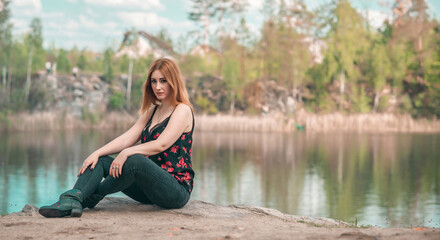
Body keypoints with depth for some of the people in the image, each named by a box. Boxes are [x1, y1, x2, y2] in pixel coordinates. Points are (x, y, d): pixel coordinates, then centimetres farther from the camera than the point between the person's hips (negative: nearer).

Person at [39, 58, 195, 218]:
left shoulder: (182, 111, -6)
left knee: (134, 160, -35)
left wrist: (127, 153, -27)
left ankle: (94, 196, -13)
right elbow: (127, 138, 7)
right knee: (100, 160, -4)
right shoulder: (152, 111, 18)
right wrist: (97, 153, -7)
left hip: (177, 188, -8)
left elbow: (161, 145, -19)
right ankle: (72, 200, -28)